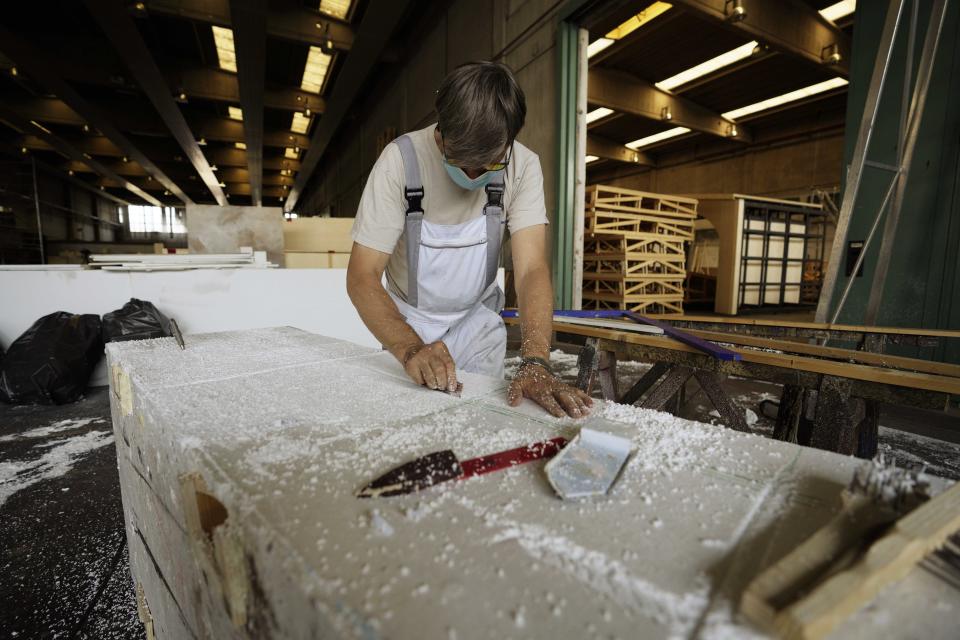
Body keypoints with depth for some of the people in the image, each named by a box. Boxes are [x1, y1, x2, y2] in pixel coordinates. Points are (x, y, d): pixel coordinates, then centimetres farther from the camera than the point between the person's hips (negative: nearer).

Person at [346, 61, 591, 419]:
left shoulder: (523, 166, -17)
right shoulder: (401, 160, -22)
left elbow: (532, 268, -24)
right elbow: (362, 276, -24)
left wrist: (535, 363, -40)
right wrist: (411, 349, -41)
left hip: (478, 322, 1)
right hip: (407, 323, 0)